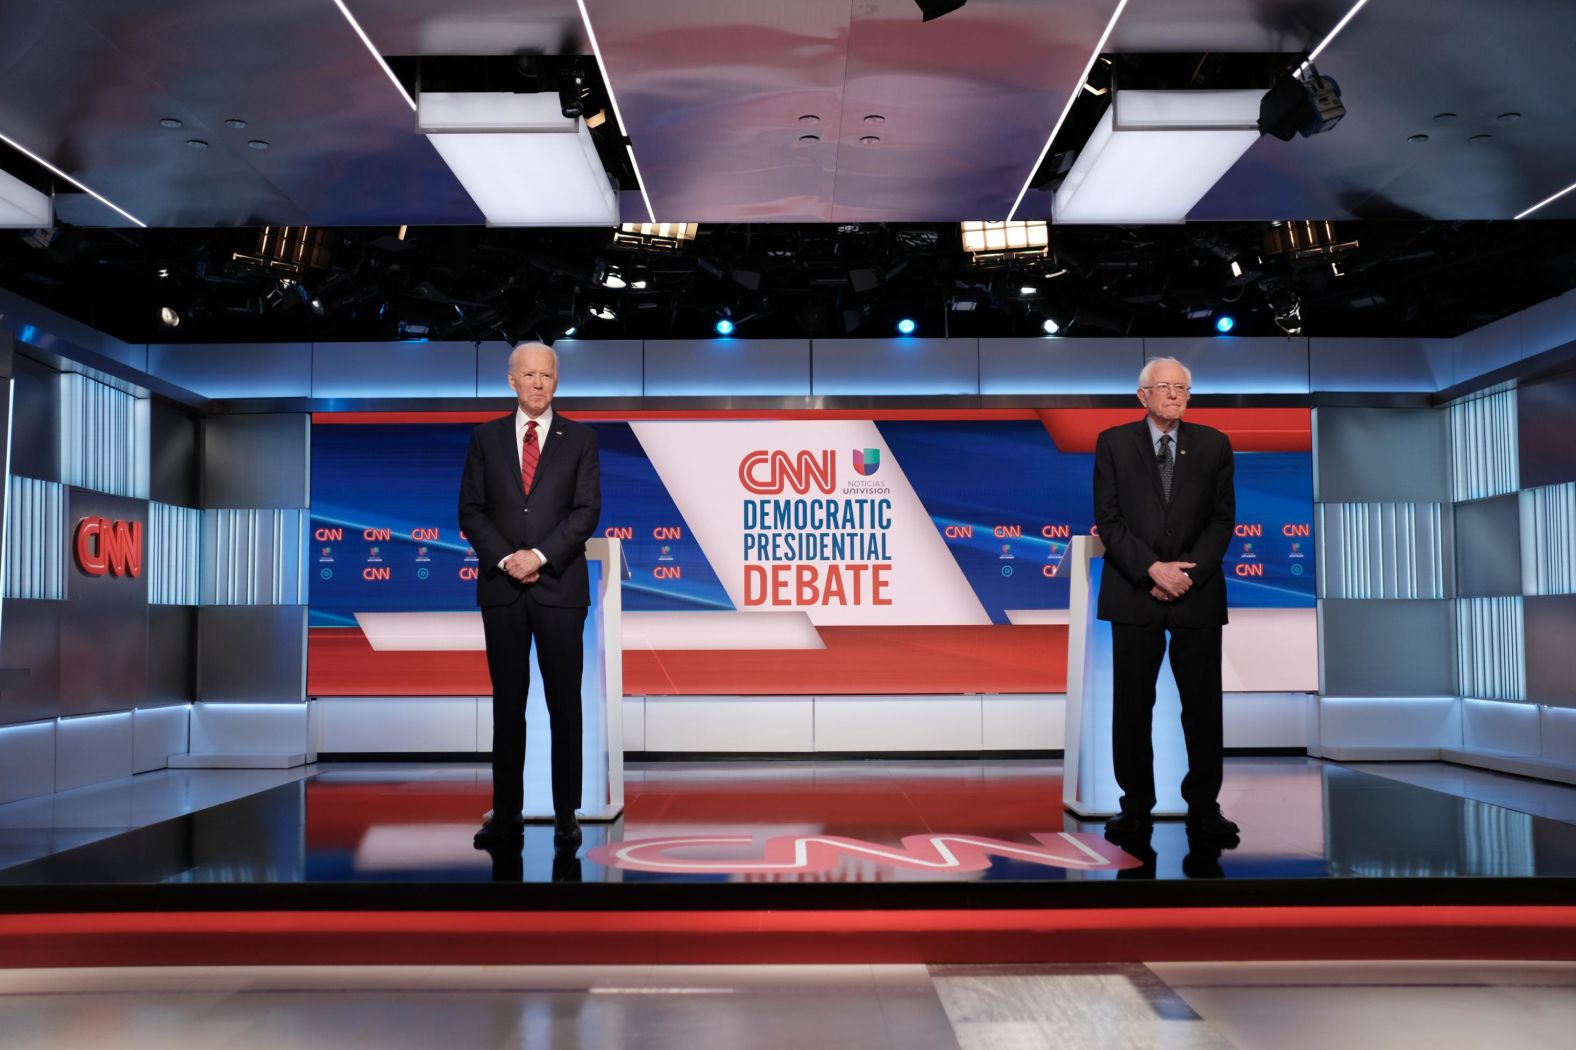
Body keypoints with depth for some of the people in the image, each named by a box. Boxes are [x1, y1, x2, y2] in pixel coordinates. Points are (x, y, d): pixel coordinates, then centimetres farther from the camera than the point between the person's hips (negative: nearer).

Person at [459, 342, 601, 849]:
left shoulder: (580, 438, 4)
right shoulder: (486, 437, 9)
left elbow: (587, 510, -4)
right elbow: (471, 509, 4)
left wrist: (539, 555, -14)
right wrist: (505, 559, -10)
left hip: (560, 585, -1)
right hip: (501, 586, 2)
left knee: (565, 703, 3)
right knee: (507, 703, 7)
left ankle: (567, 815, 10)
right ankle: (506, 814, 13)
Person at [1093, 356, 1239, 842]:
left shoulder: (1213, 444, 8)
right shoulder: (1113, 443, 4)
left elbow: (1223, 519, 4)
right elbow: (1108, 519, -2)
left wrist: (1188, 571, -9)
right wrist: (1153, 569, -13)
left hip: (1198, 591, 1)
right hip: (1134, 592, -1)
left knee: (1203, 704, 3)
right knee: (1132, 705, 2)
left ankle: (1204, 807, 12)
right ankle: (1136, 806, 12)